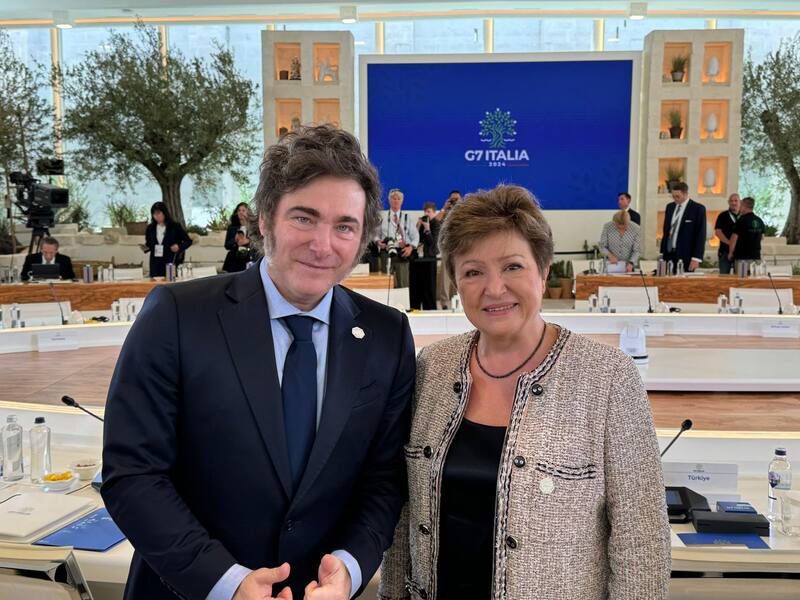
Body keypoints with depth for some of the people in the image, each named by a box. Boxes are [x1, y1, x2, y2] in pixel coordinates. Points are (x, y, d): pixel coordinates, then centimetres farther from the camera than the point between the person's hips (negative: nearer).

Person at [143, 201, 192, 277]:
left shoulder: (175, 227, -1)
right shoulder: (150, 228, 8)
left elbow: (188, 241, 3)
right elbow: (148, 244, 18)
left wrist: (179, 247, -14)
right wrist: (145, 248, -4)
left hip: (170, 263, -3)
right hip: (155, 264, 3)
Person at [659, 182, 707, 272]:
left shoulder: (698, 209, -4)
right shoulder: (670, 207, 13)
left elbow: (701, 235, -7)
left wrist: (696, 258, -13)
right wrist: (662, 252, 13)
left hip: (685, 257, -5)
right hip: (668, 254, 5)